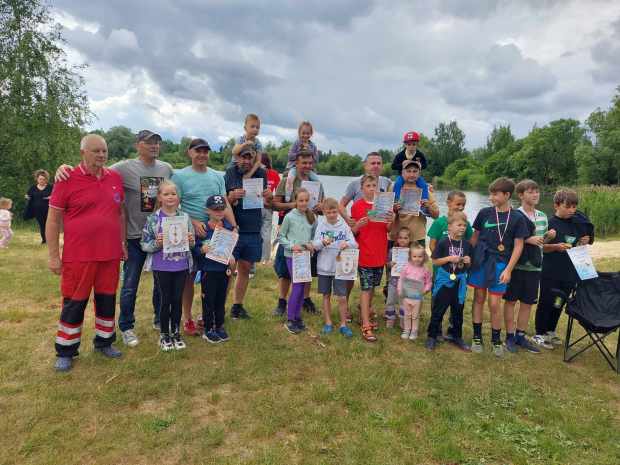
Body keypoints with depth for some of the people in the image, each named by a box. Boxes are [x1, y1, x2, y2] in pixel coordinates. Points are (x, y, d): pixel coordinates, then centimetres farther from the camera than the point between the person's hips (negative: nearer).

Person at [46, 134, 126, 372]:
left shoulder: (115, 178, 6)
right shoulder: (67, 180, -7)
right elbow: (53, 220, -5)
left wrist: (122, 242, 14)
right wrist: (54, 256, -6)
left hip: (111, 254, 4)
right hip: (78, 255, -4)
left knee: (107, 299, 14)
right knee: (74, 304, 6)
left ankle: (104, 342, 31)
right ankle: (65, 352, 21)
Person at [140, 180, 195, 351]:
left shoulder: (185, 217, 1)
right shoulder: (153, 218, -6)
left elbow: (191, 243, 9)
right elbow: (144, 244, -3)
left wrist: (190, 240, -13)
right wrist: (157, 243, -22)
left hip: (181, 266, 2)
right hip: (161, 267, -2)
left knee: (177, 300, 12)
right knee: (165, 300, 8)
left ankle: (176, 333, 28)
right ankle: (164, 335, 25)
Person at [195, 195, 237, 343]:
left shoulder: (229, 227, 2)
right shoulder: (202, 228, -11)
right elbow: (195, 247, -9)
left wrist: (231, 257, -4)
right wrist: (202, 249, -28)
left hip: (223, 268, 4)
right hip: (208, 269, -4)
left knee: (221, 299, 15)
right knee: (208, 300, 6)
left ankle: (219, 326, 30)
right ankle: (208, 329, 20)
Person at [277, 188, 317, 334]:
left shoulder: (312, 217, 4)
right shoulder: (289, 217, -6)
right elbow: (281, 236, -1)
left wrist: (311, 244, -6)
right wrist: (291, 246, -14)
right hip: (292, 255, -4)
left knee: (301, 286, 9)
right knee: (297, 285, -8)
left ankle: (297, 316, 23)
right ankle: (290, 320, 4)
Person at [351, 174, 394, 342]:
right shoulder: (357, 206, -3)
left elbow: (388, 229, 6)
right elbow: (353, 232, -1)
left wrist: (391, 220, -14)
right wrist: (358, 225, -22)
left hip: (380, 253, 4)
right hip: (364, 254, -4)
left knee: (373, 286, 13)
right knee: (366, 289, -4)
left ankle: (365, 316, 29)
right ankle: (366, 326, -1)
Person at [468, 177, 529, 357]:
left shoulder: (517, 218, -4)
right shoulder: (484, 213, 1)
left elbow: (518, 246, -3)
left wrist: (508, 270, -8)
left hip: (499, 265, -2)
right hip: (479, 261, 2)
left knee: (494, 305, 1)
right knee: (478, 299, 9)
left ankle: (496, 339, 21)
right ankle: (477, 337, 22)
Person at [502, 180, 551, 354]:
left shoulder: (542, 216, 10)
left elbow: (541, 241, 19)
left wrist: (548, 236, -2)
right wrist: (527, 240, -20)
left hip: (534, 266, 6)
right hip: (516, 265, -6)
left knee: (527, 302, 12)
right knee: (511, 300, 5)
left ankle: (521, 336, 25)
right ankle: (510, 337, 16)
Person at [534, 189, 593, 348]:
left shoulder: (578, 222, 4)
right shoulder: (549, 223, -11)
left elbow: (587, 238, 19)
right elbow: (541, 247, -11)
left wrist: (584, 242, -3)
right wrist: (556, 247, -26)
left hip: (570, 272, 5)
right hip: (551, 273, -5)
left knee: (559, 303, 16)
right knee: (545, 302, 5)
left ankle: (551, 331, 32)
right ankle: (539, 334, 17)